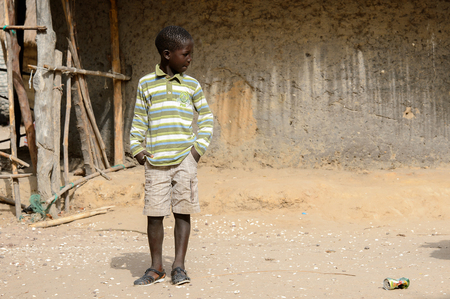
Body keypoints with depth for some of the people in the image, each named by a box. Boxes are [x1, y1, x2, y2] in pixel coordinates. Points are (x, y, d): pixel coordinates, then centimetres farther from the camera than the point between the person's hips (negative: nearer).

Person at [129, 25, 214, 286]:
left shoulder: (192, 85, 8)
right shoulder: (146, 84, 7)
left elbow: (206, 118, 12)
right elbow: (139, 120, 12)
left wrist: (199, 147, 1)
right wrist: (137, 148, 2)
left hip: (184, 158, 0)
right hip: (155, 161, 0)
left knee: (183, 212, 1)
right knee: (154, 214, 1)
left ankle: (179, 266, 11)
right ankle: (156, 268, 14)